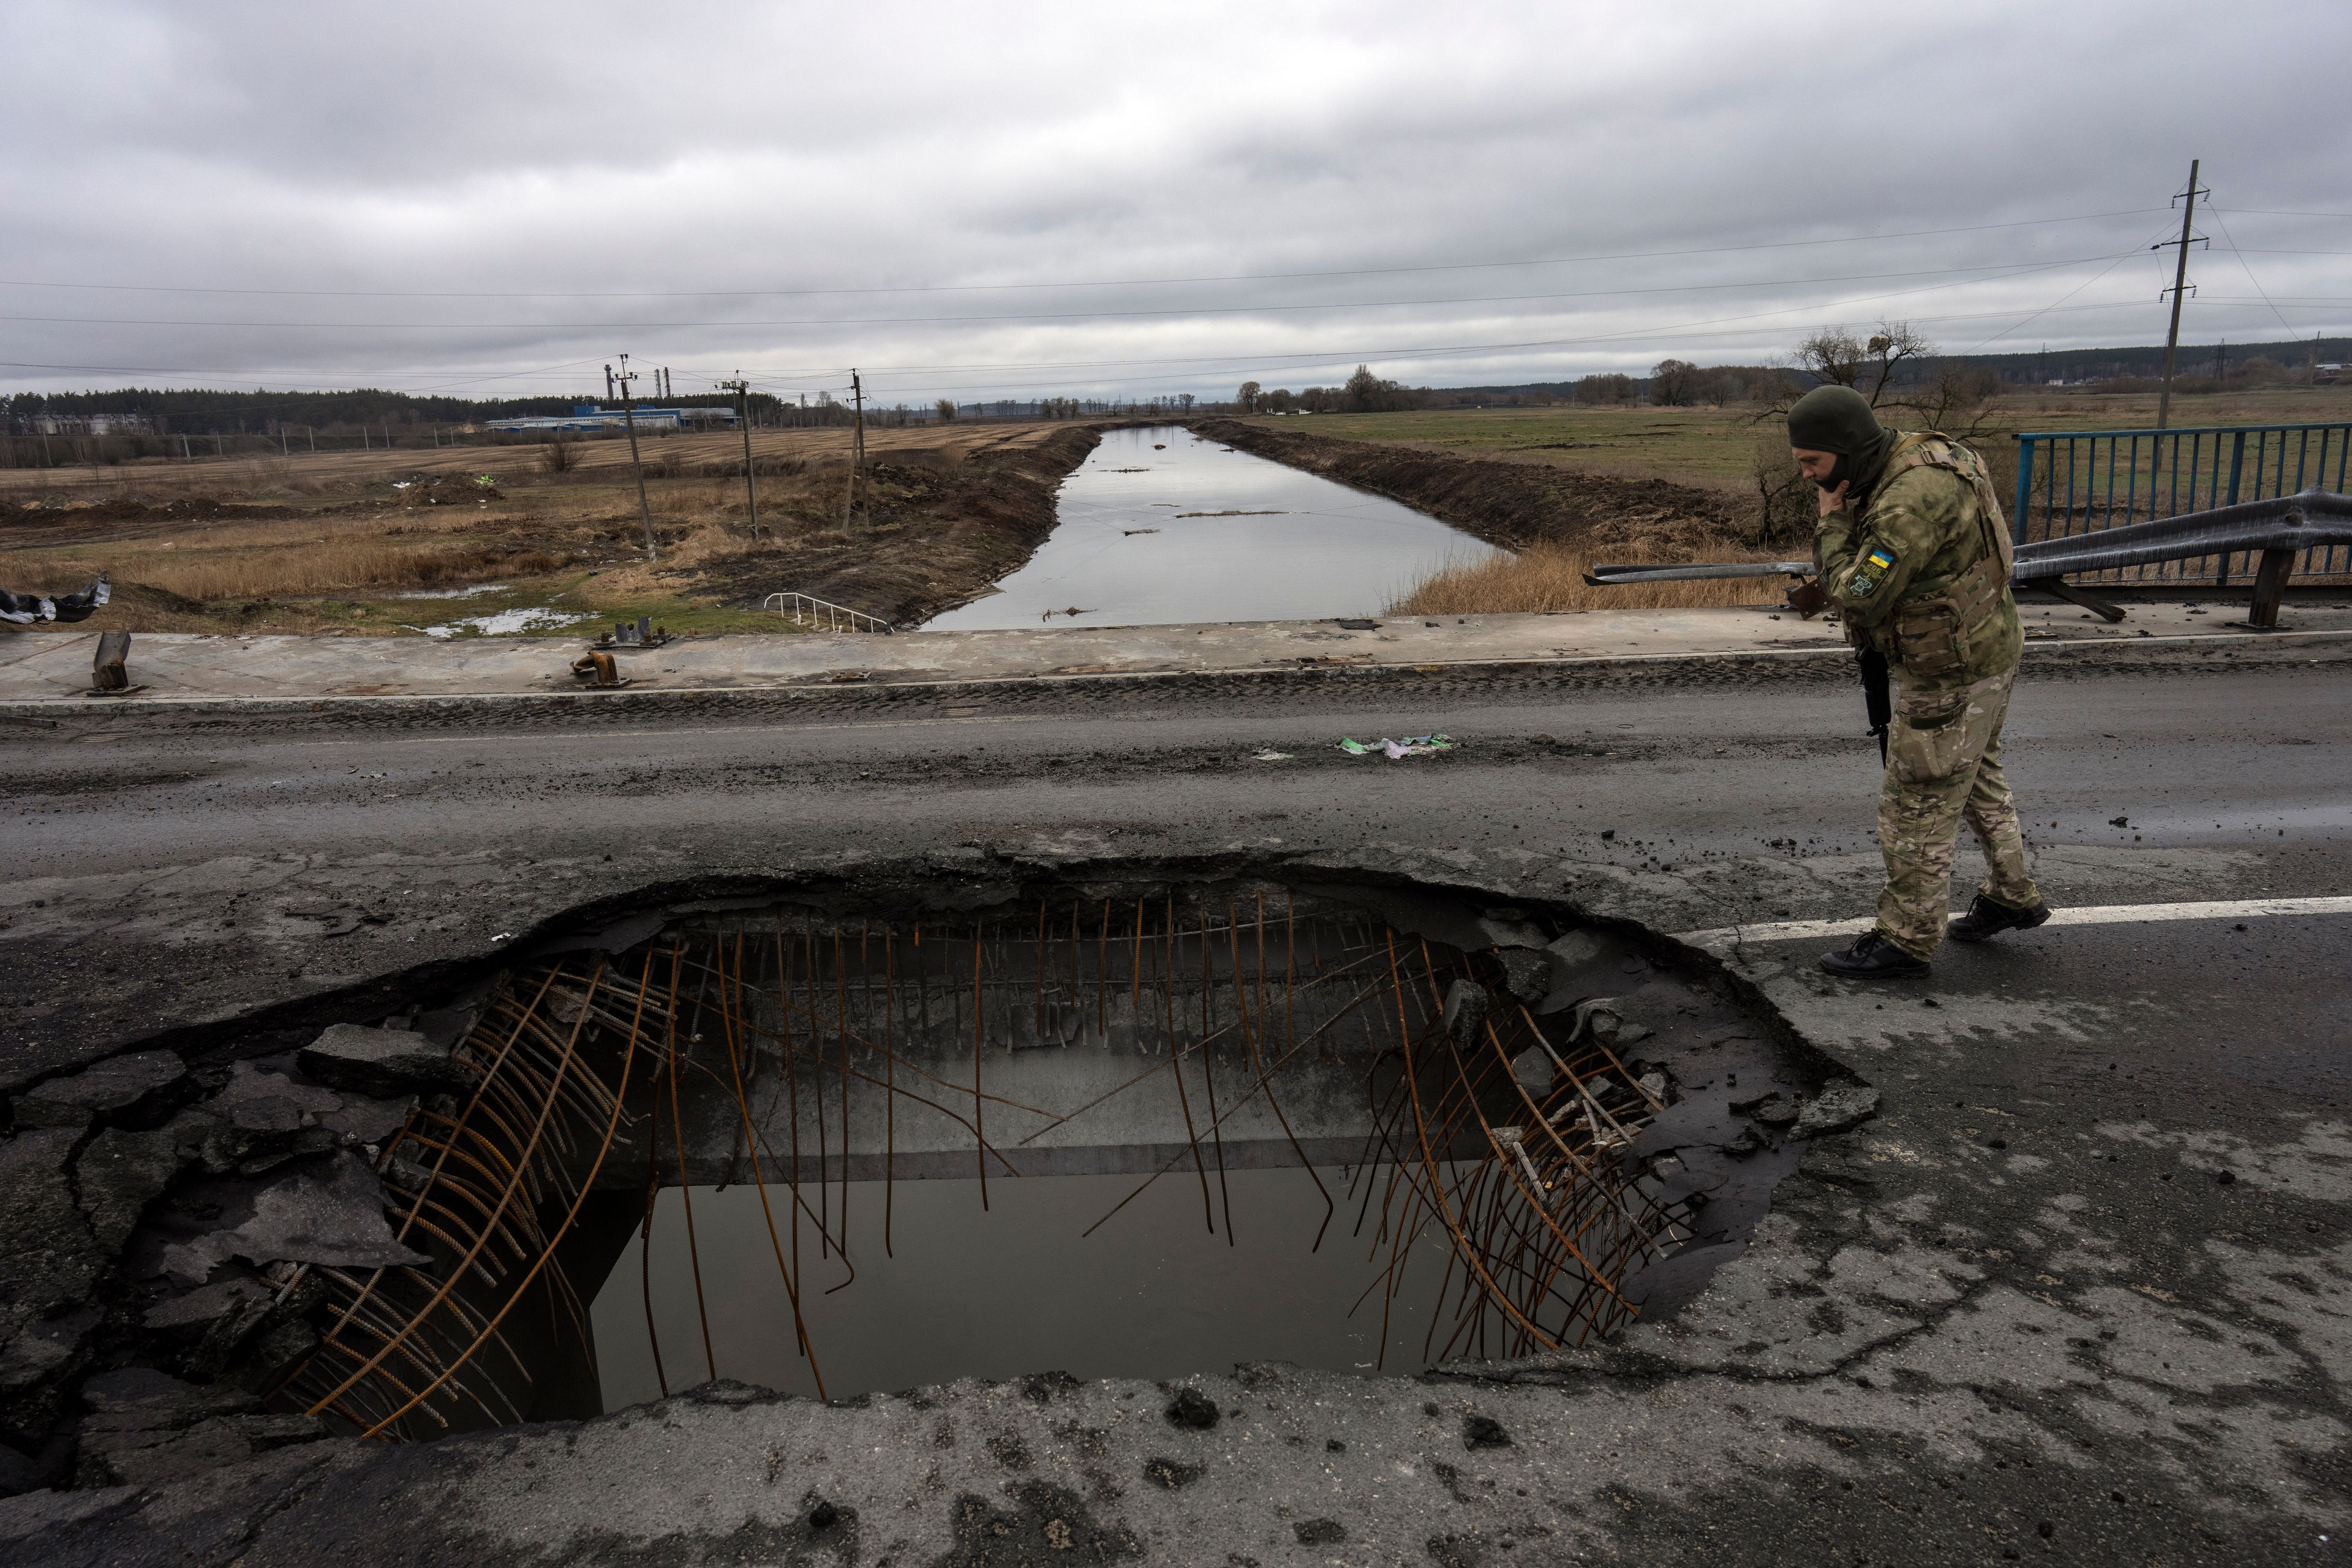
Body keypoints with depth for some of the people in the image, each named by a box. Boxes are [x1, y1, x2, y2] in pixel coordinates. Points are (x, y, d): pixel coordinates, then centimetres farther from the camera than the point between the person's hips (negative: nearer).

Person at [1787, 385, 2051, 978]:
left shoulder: (1912, 498, -30)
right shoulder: (1913, 453, 2)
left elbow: (1858, 597, -29)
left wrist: (1832, 523, -20)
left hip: (1955, 672, -10)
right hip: (1988, 647, 10)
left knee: (1917, 806, 1)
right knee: (1977, 780, 25)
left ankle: (1906, 939, 13)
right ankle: (2012, 897, 42)